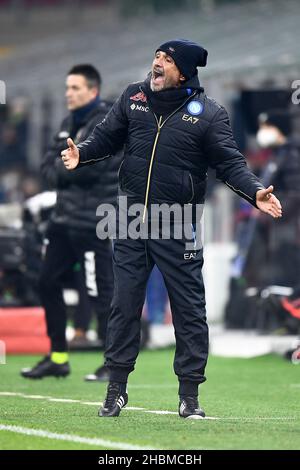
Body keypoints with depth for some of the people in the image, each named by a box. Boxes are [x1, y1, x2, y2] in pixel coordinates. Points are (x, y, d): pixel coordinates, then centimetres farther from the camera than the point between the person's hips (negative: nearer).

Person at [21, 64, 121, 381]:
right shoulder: (70, 123, 16)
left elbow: (88, 166, -23)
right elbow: (48, 165, 11)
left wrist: (60, 169, -8)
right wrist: (64, 173, -9)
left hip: (92, 221, -9)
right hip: (64, 218, 9)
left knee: (101, 292, -7)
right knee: (48, 283, 12)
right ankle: (58, 357, 22)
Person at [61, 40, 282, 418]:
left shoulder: (208, 114, -5)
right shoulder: (133, 97, 5)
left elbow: (230, 163, -7)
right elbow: (106, 137, 12)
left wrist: (255, 192, -24)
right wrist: (81, 154, -8)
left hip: (178, 226, -3)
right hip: (131, 220, 3)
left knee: (189, 309, 1)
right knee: (124, 304, 6)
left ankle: (189, 396, 9)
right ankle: (116, 390, 15)